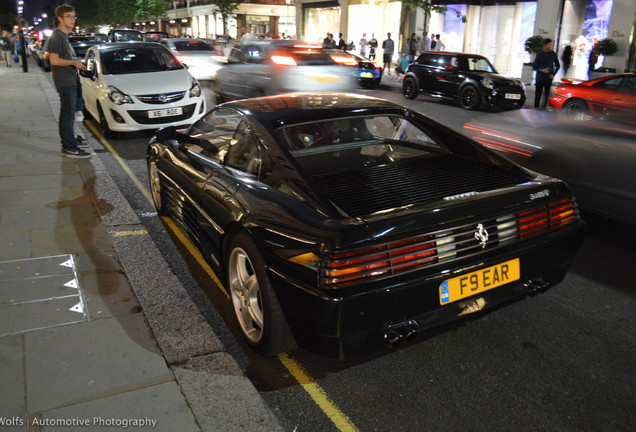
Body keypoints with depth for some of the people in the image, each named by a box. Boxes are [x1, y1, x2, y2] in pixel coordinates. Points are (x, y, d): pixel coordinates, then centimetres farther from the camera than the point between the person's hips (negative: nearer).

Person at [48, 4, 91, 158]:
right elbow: (54, 60, -20)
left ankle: (67, 145, 21)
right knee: (68, 116, -9)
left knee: (67, 115, 14)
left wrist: (77, 63, 12)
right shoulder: (56, 37, -12)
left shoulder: (64, 36, 19)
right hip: (65, 83, -10)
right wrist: (74, 62, -14)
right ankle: (70, 149, -7)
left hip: (71, 82, 10)